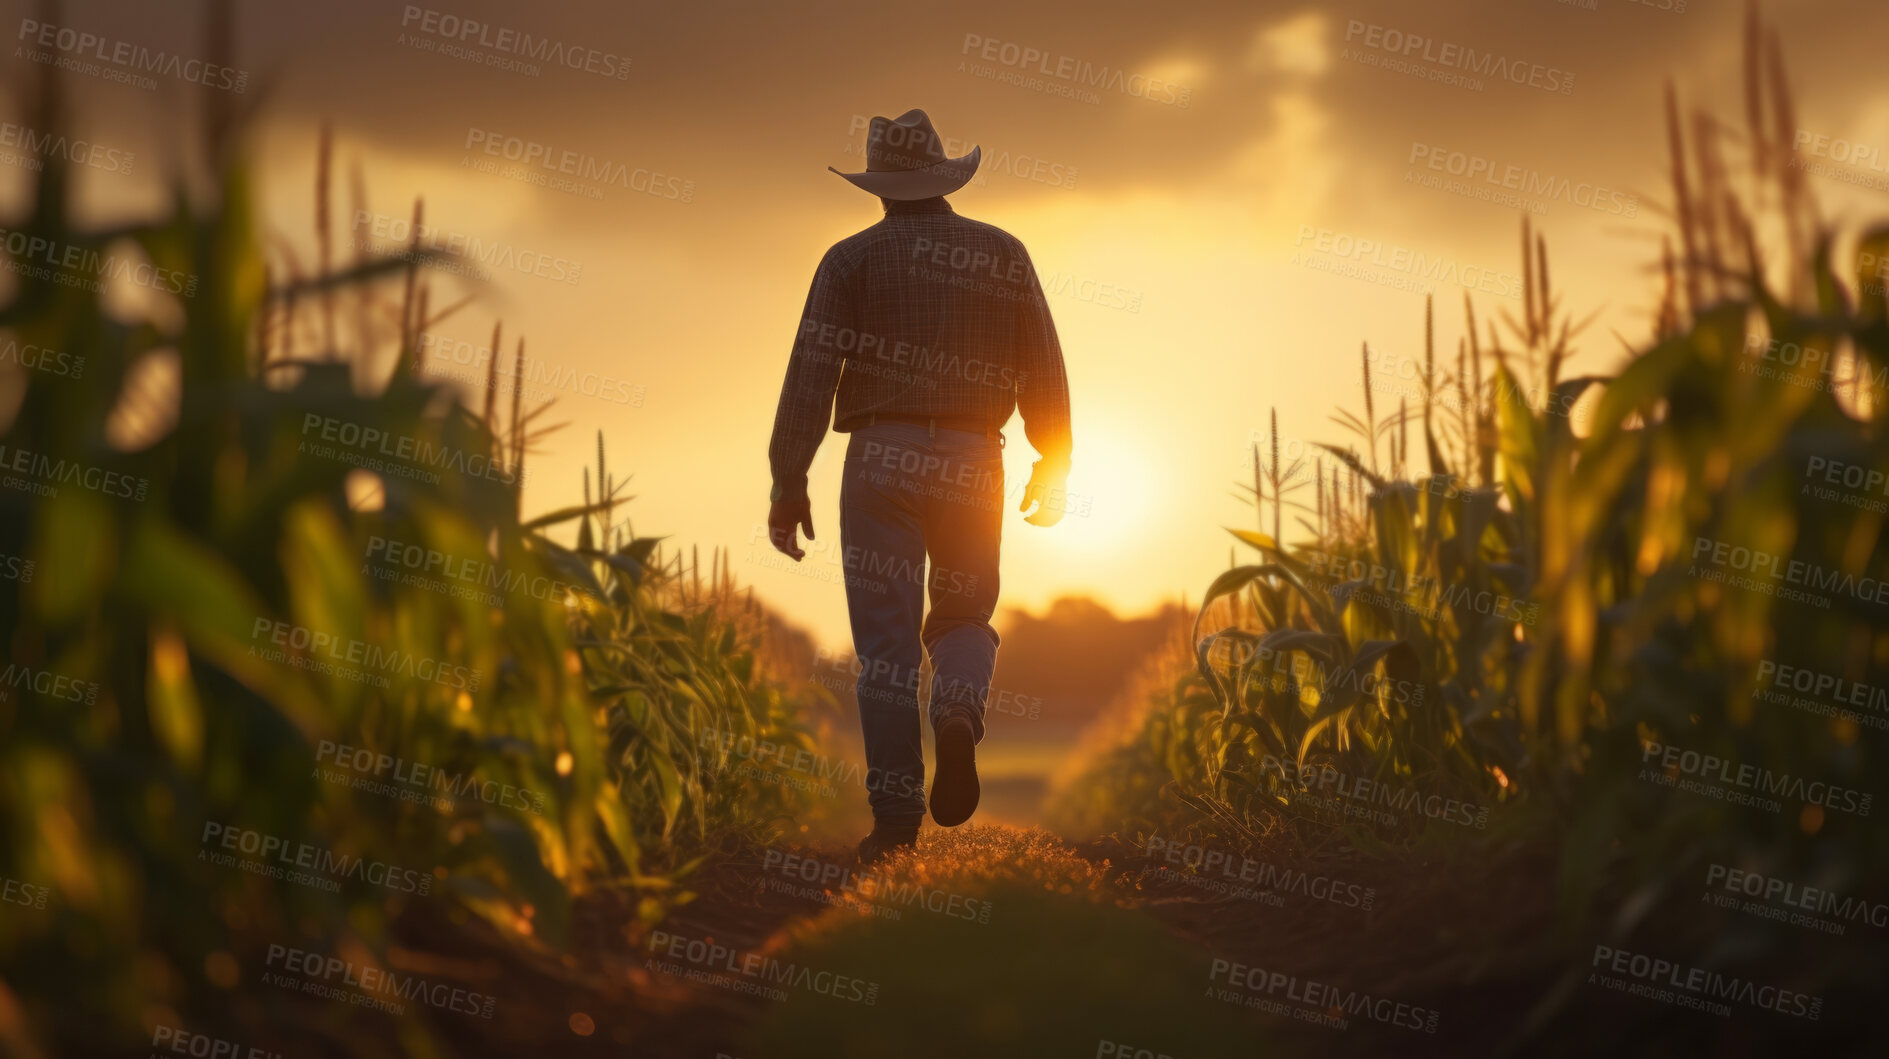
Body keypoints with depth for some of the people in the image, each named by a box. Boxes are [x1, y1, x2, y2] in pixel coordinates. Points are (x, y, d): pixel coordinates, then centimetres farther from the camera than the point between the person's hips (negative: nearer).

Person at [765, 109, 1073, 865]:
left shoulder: (852, 259, 2)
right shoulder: (1003, 253, 7)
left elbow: (810, 374, -5)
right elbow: (1044, 371, 6)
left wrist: (788, 483, -2)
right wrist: (1053, 467, 16)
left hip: (882, 461, -1)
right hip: (971, 466, 1)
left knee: (887, 642, 2)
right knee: (963, 620, 17)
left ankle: (896, 816, -3)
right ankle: (957, 717, -15)